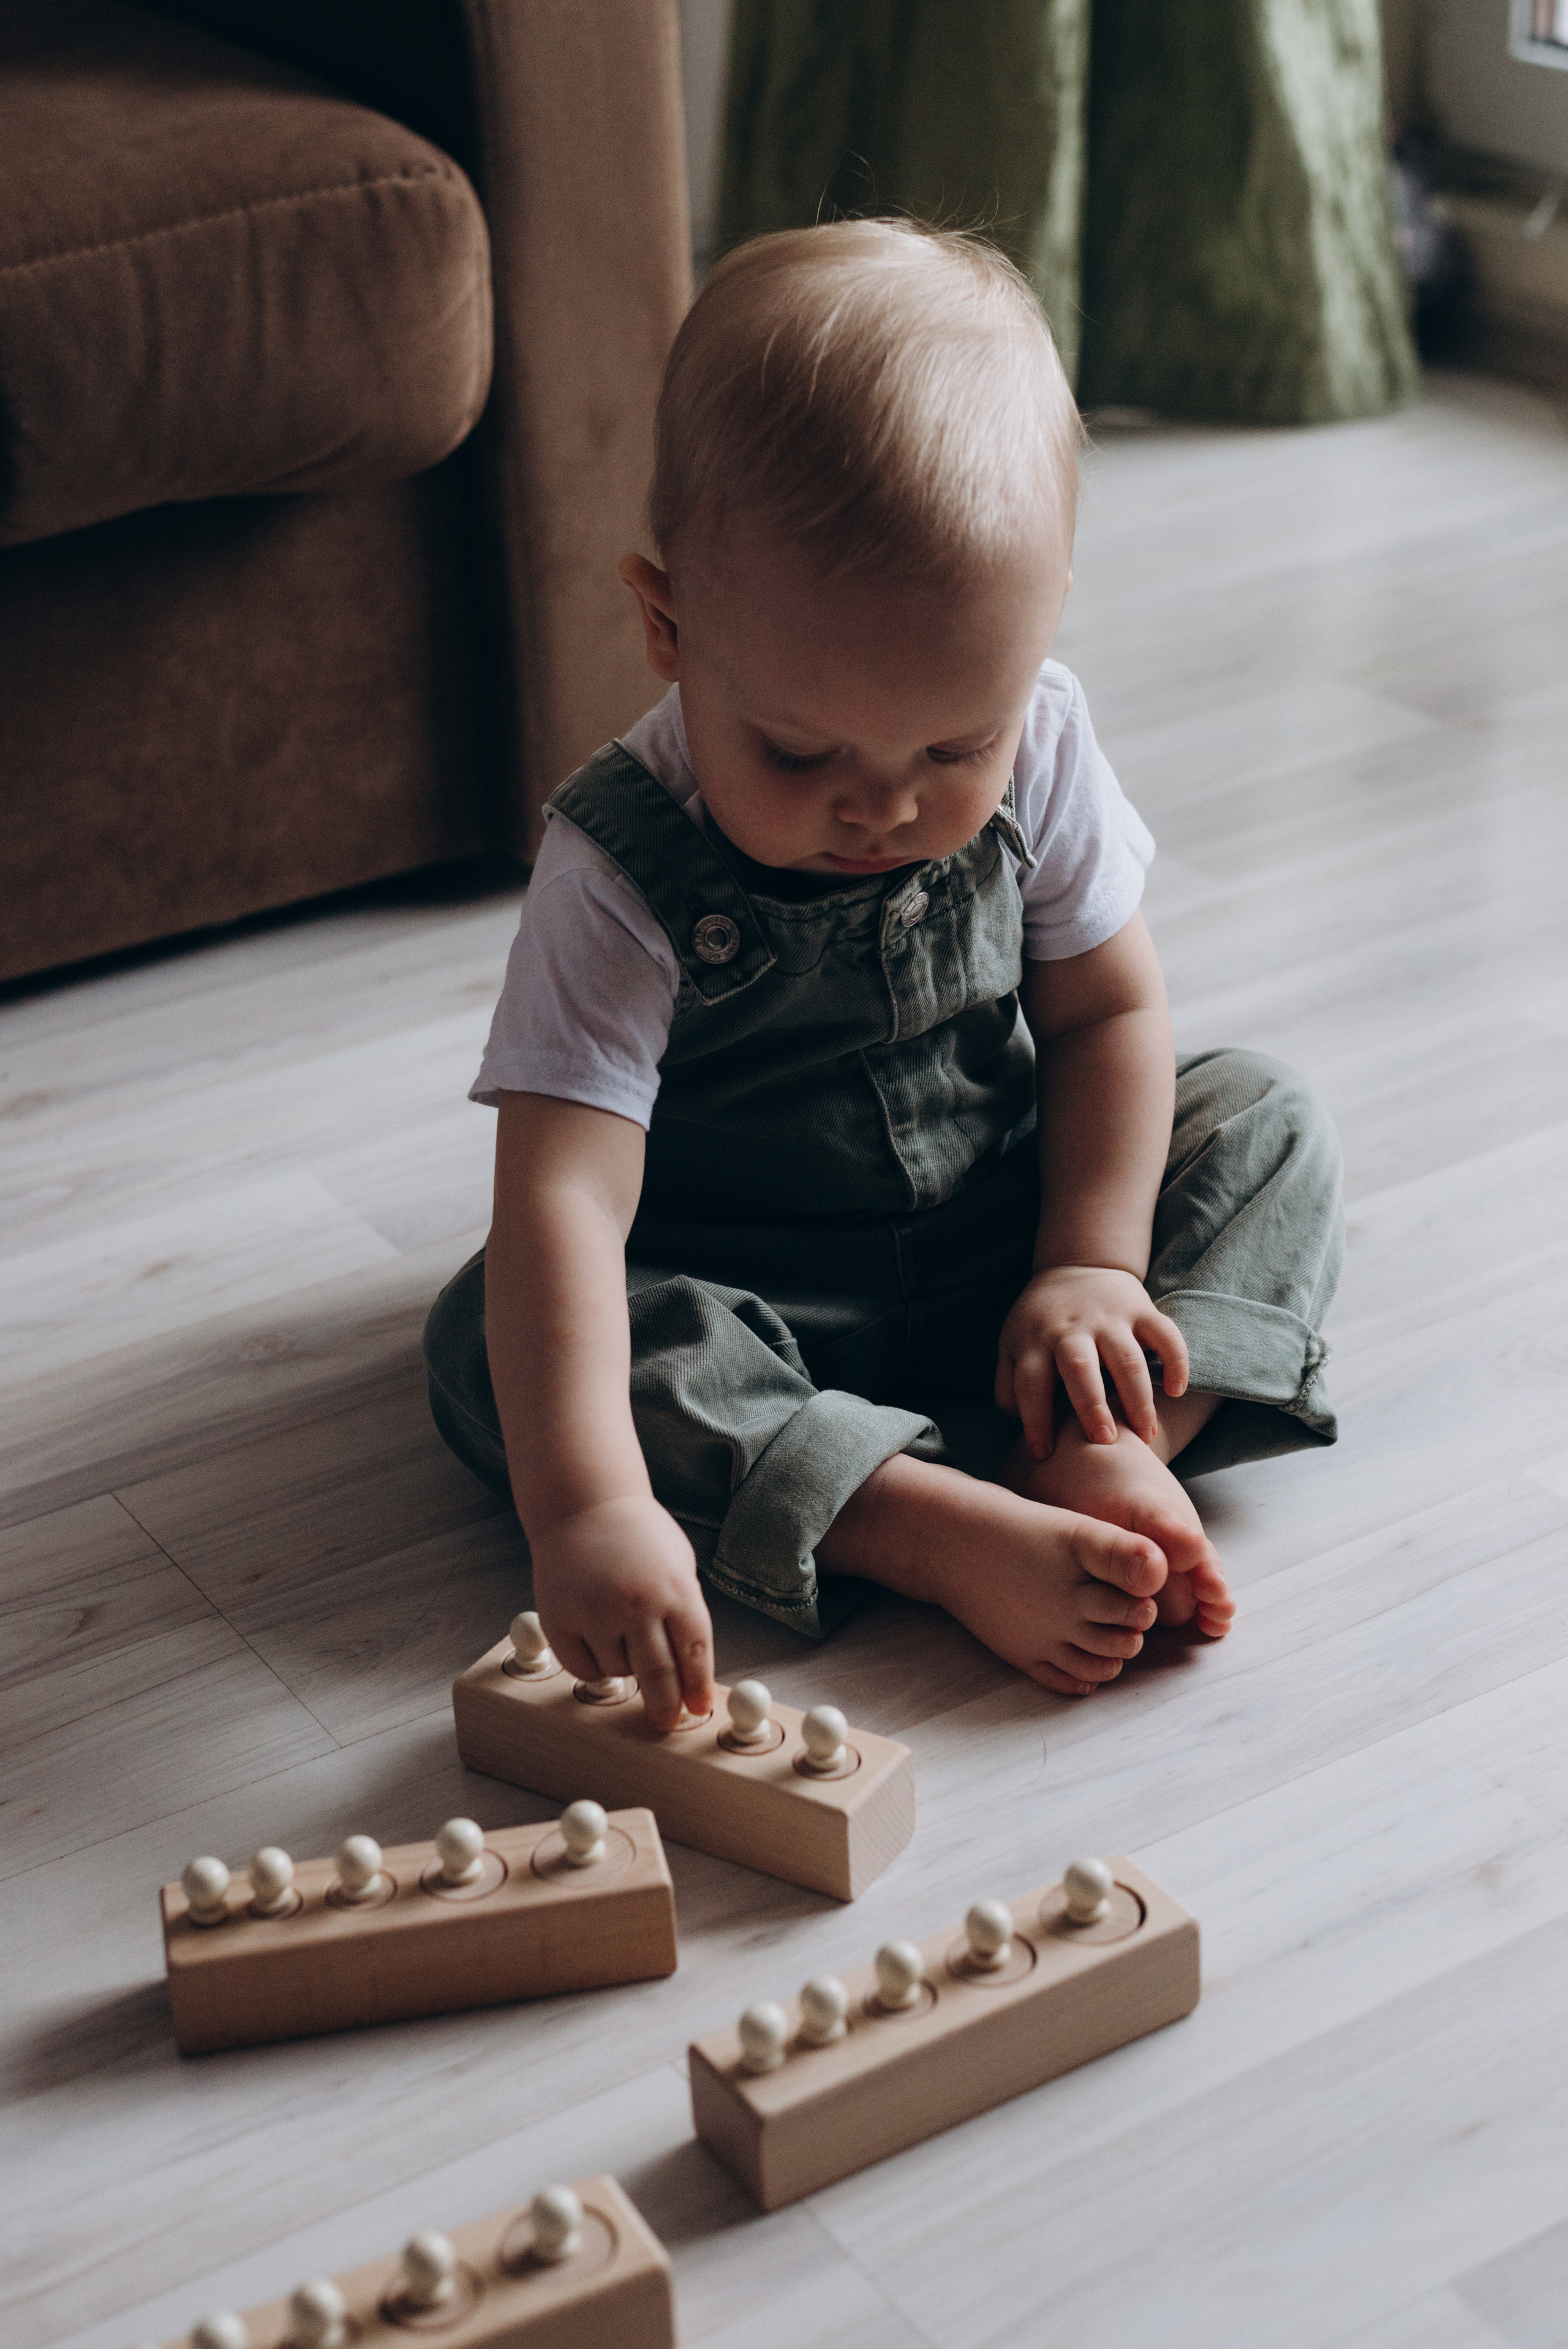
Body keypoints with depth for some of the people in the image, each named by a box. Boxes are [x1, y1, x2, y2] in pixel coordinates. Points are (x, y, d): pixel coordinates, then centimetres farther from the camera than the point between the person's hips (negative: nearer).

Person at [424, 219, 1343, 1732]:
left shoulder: (1038, 750, -16)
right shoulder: (622, 869, -29)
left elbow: (1108, 1010, -2)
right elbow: (562, 1193, -38)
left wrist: (1092, 1264, -15)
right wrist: (586, 1505, -50)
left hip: (1001, 1239, 4)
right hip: (748, 1298, -3)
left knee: (1263, 1125, -9)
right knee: (492, 1340, -29)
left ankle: (1102, 1453, -28)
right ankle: (954, 1533, -38)